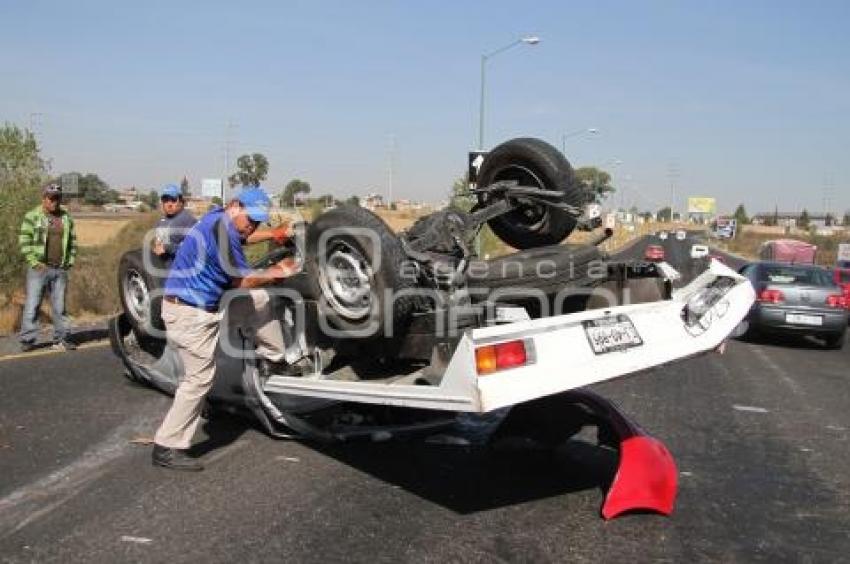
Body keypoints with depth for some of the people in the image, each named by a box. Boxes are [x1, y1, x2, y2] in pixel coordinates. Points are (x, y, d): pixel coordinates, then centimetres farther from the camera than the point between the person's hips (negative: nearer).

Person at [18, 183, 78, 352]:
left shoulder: (66, 218, 12)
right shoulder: (32, 216, -1)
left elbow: (73, 241, 18)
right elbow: (24, 241, -5)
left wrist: (70, 261, 7)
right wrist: (34, 262, -12)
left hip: (60, 270, 4)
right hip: (39, 269, -4)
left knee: (60, 306, 7)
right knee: (32, 305, -3)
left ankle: (60, 340, 13)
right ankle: (27, 340, 2)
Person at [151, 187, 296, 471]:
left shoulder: (220, 219, 5)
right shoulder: (221, 228, -22)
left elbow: (242, 238, 32)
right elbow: (242, 280, -16)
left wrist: (273, 234, 22)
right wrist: (277, 272, -2)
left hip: (202, 303, 10)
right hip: (188, 312, -10)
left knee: (259, 298, 13)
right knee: (199, 378, -5)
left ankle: (275, 356, 24)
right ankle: (166, 448, 3)